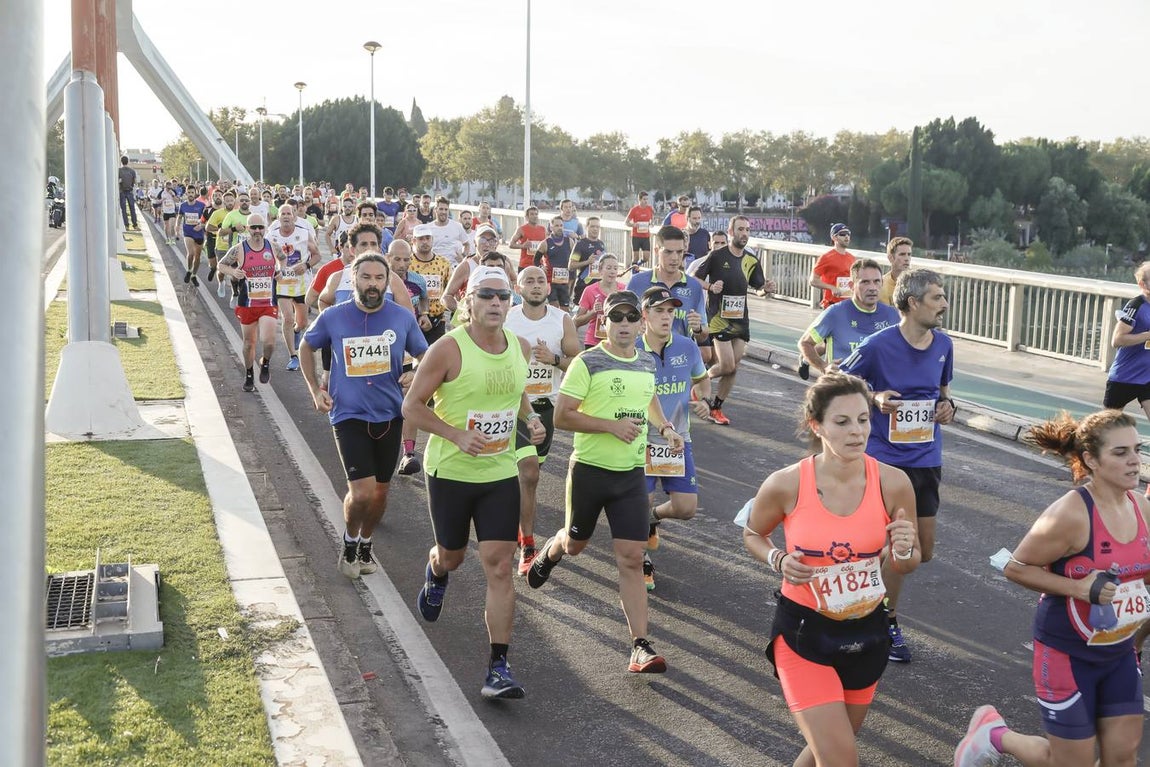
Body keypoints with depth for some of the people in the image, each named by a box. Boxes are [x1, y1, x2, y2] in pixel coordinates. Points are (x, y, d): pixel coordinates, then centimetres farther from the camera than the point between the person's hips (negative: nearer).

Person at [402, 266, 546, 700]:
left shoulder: (521, 348, 1)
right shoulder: (448, 349, -16)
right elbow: (412, 406, -11)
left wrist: (530, 418, -1)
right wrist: (457, 435, -24)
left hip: (501, 474, 3)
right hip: (450, 471, -3)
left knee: (499, 567, -5)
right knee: (452, 556, 17)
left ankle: (499, 667, 1)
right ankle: (435, 576, 57)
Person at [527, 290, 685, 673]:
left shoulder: (647, 364, 7)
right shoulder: (587, 363, -12)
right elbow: (562, 416, -16)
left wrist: (665, 428, 10)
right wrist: (612, 425, -23)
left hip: (632, 474, 3)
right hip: (589, 469, -3)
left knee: (631, 559, -4)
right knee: (574, 544, 18)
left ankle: (640, 646, -3)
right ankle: (548, 553, 56)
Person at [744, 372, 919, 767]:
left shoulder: (892, 482, -13)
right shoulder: (785, 485, -18)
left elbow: (908, 565, 1)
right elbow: (752, 534, 3)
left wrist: (903, 551, -21)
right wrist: (779, 561, -17)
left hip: (866, 632, 3)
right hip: (803, 632, -3)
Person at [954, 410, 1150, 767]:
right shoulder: (1071, 514, -25)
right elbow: (1015, 567, -17)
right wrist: (1078, 587, -26)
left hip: (1119, 653, 7)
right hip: (1068, 654, -7)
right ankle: (994, 734, 28)